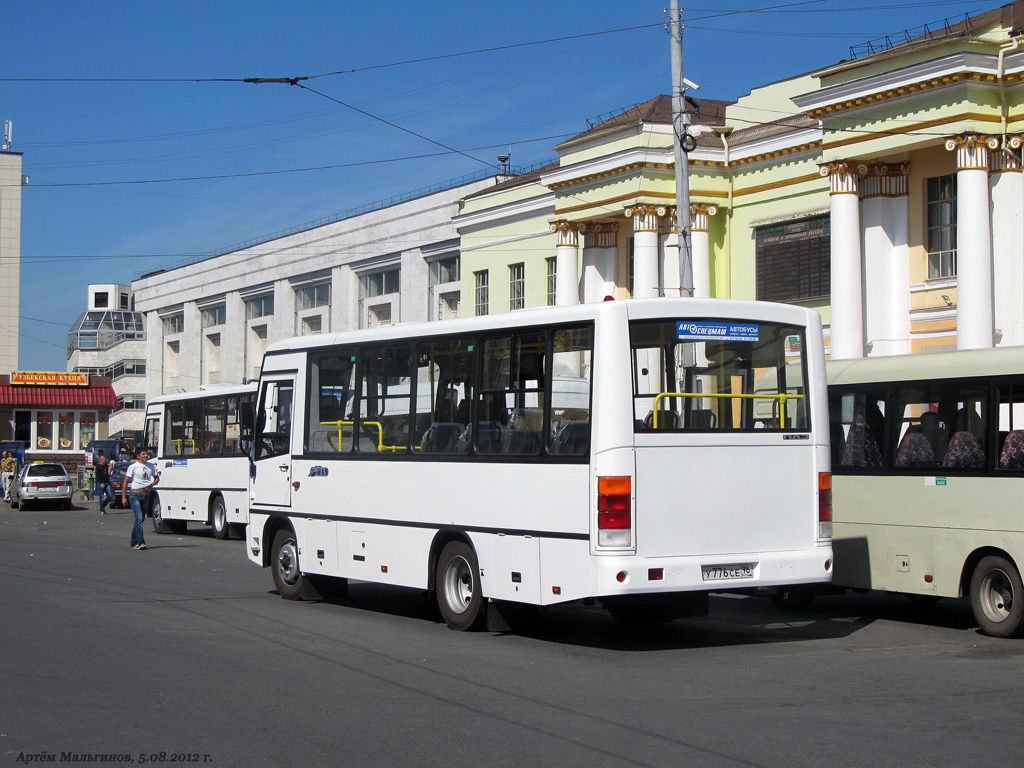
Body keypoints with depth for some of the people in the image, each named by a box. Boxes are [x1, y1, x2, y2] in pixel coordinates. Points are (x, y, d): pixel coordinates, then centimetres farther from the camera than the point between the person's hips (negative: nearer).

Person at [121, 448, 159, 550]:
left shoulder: (151, 466, 13)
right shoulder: (133, 467, -2)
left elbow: (157, 478, 23)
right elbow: (126, 482, -2)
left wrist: (151, 485, 1)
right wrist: (124, 497, -7)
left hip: (146, 494, 6)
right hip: (135, 494, -5)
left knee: (141, 519, 9)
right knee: (139, 518, -15)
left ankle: (134, 542, 19)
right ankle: (141, 542, -20)